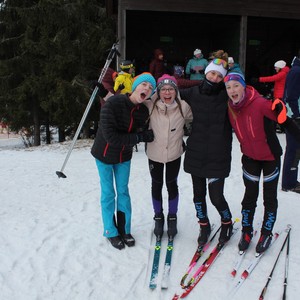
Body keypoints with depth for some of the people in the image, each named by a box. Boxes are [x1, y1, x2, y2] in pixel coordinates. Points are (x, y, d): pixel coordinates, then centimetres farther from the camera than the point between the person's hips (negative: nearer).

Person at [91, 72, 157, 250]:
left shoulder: (144, 112, -10)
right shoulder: (113, 103, -28)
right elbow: (111, 137, -31)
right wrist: (140, 137, -27)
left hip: (124, 156, 4)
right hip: (104, 155, -4)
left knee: (123, 191, 13)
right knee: (108, 193, 6)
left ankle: (124, 230, 28)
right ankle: (111, 231, 23)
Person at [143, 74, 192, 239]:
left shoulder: (183, 107, -16)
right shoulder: (150, 106, -18)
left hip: (174, 153, 0)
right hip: (154, 153, 0)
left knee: (172, 185, 16)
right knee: (156, 185, 16)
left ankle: (172, 218, 36)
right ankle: (158, 217, 37)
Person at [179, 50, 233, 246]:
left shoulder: (227, 96, -5)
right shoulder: (193, 93, 2)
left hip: (218, 155, -3)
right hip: (196, 153, 3)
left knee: (216, 196, 0)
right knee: (198, 193, 13)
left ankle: (227, 223, 30)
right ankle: (204, 226, 35)